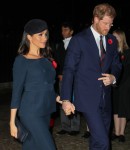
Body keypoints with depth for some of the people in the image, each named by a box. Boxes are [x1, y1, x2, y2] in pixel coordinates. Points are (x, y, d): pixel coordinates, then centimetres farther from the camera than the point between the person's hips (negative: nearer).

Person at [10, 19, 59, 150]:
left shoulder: (46, 59, 11)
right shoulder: (21, 60, -7)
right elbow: (16, 91, -8)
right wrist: (12, 122, -9)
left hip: (45, 112, 6)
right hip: (31, 112, -6)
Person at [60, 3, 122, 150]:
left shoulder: (112, 40, 8)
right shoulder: (79, 40, -9)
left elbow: (116, 64, 18)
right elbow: (69, 70, -9)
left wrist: (113, 77, -7)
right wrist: (66, 100, -13)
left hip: (105, 98, 6)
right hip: (88, 97, -6)